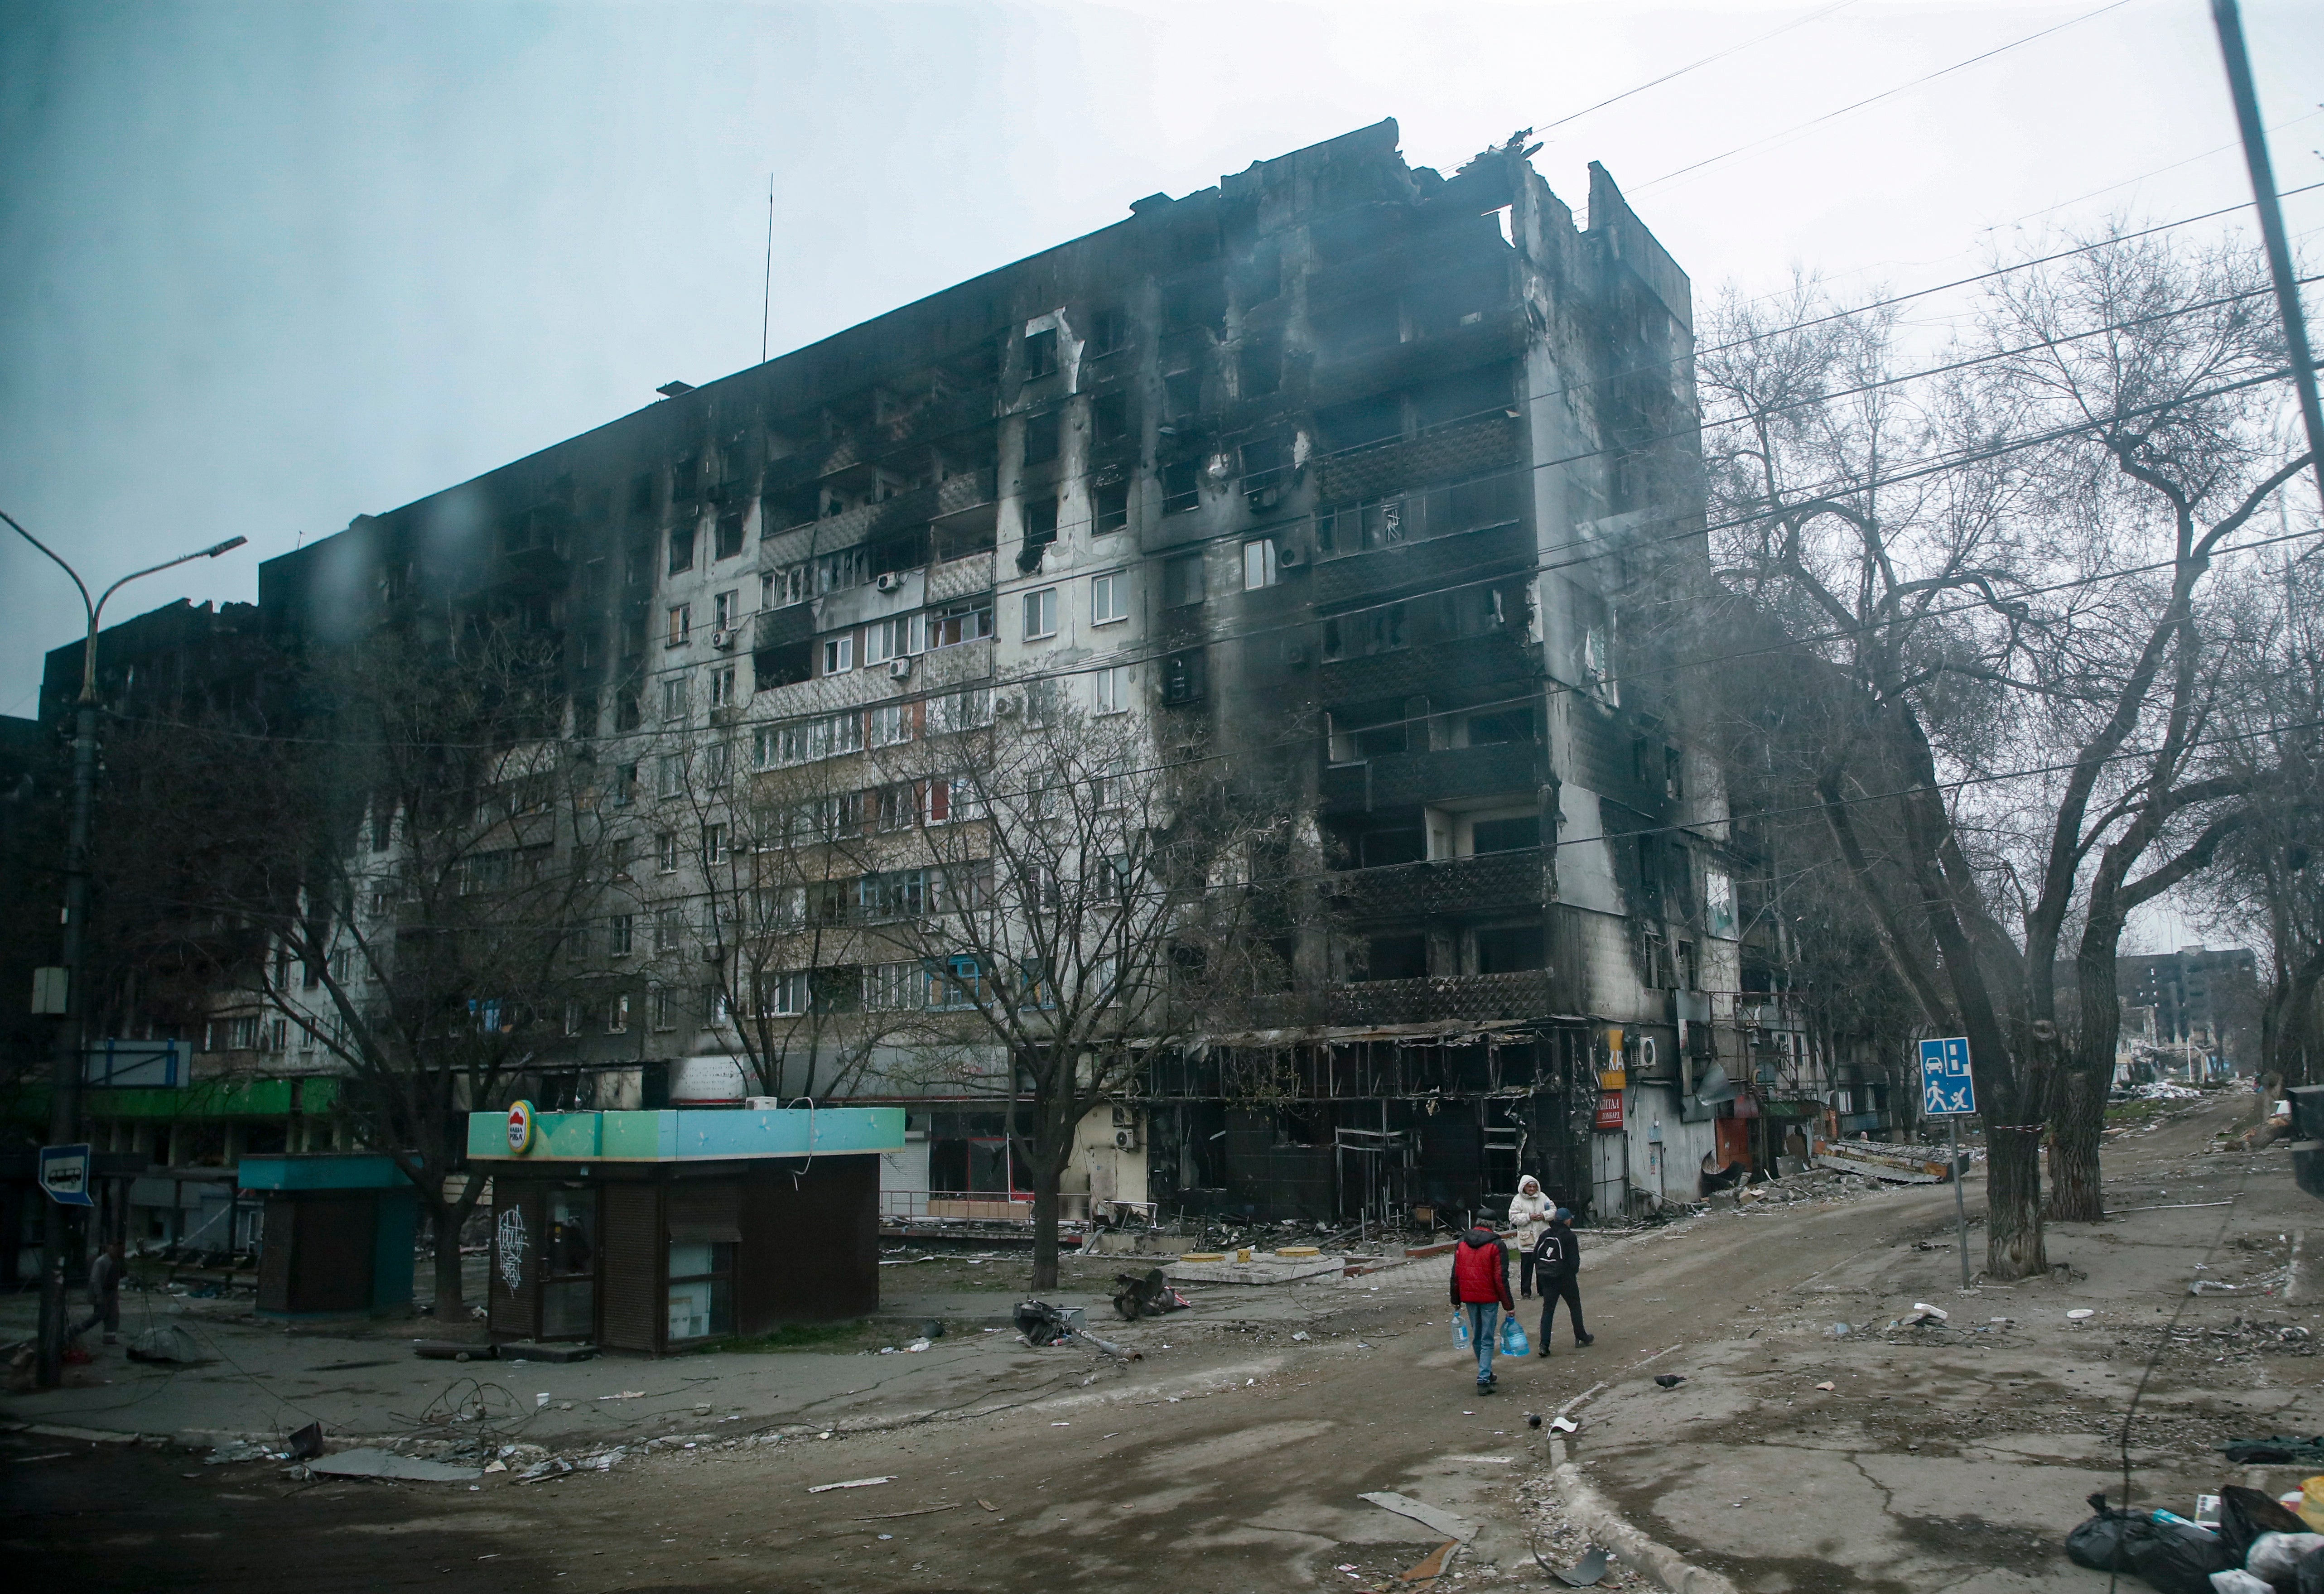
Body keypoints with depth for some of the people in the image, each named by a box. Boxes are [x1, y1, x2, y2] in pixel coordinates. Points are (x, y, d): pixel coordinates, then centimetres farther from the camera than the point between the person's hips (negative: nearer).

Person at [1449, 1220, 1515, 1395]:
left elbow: (1455, 1275, 8)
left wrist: (1456, 1301, 16)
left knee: (1477, 1337, 18)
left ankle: (1486, 1373, 31)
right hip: (1489, 1298, -4)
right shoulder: (1496, 1245, -10)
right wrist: (1509, 1305, -5)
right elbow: (1501, 1278, -12)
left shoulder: (1462, 1243, 5)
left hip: (1469, 1298, 4)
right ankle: (1484, 1380, -6)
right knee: (1487, 1340, 0)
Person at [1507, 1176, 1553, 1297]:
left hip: (1543, 1237, 5)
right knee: (1527, 1266, -2)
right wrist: (1529, 1217, -20)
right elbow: (1513, 1217, -12)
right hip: (1527, 1239, -5)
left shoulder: (1543, 1197, 7)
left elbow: (1554, 1210, 9)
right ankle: (1525, 1292, 5)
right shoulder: (1518, 1200, -7)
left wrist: (1544, 1216, -9)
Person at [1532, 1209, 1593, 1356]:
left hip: (1547, 1278, 4)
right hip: (1565, 1278, -4)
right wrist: (1574, 1272, 5)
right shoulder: (1570, 1237, -12)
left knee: (1548, 1310, 4)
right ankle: (1581, 1337, 31)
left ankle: (1544, 1345, -4)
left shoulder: (1545, 1234, 4)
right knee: (1575, 1307, 17)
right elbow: (1574, 1260, -13)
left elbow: (1536, 1255, 8)